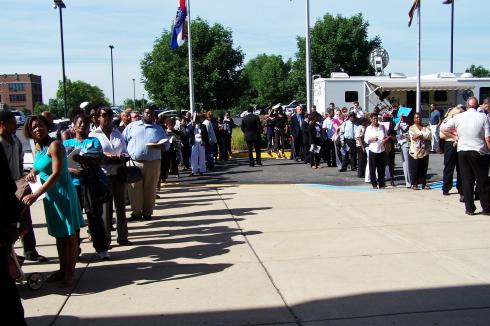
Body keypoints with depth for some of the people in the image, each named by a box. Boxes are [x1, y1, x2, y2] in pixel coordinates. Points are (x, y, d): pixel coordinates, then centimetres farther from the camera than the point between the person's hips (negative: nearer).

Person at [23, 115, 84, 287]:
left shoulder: (54, 145, -16)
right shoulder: (38, 148, 8)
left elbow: (56, 173, -25)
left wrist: (35, 195, -29)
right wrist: (32, 172, -2)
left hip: (63, 193, -8)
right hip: (49, 195, 8)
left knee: (69, 234, 2)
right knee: (59, 235, 16)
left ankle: (70, 272, 11)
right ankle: (63, 269, 28)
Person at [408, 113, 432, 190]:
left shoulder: (425, 128, 13)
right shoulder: (411, 128, 3)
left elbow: (430, 136, -3)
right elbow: (413, 137, -14)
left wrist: (420, 135, -14)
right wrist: (424, 135, -8)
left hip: (424, 152, 4)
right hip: (415, 152, -3)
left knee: (424, 169, 7)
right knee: (414, 169, -2)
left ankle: (424, 183, 15)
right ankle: (414, 184, 6)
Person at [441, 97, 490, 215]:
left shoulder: (458, 117, 0)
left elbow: (444, 128, 11)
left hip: (462, 152, 2)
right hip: (479, 153, -2)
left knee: (467, 181, 8)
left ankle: (470, 208, 11)